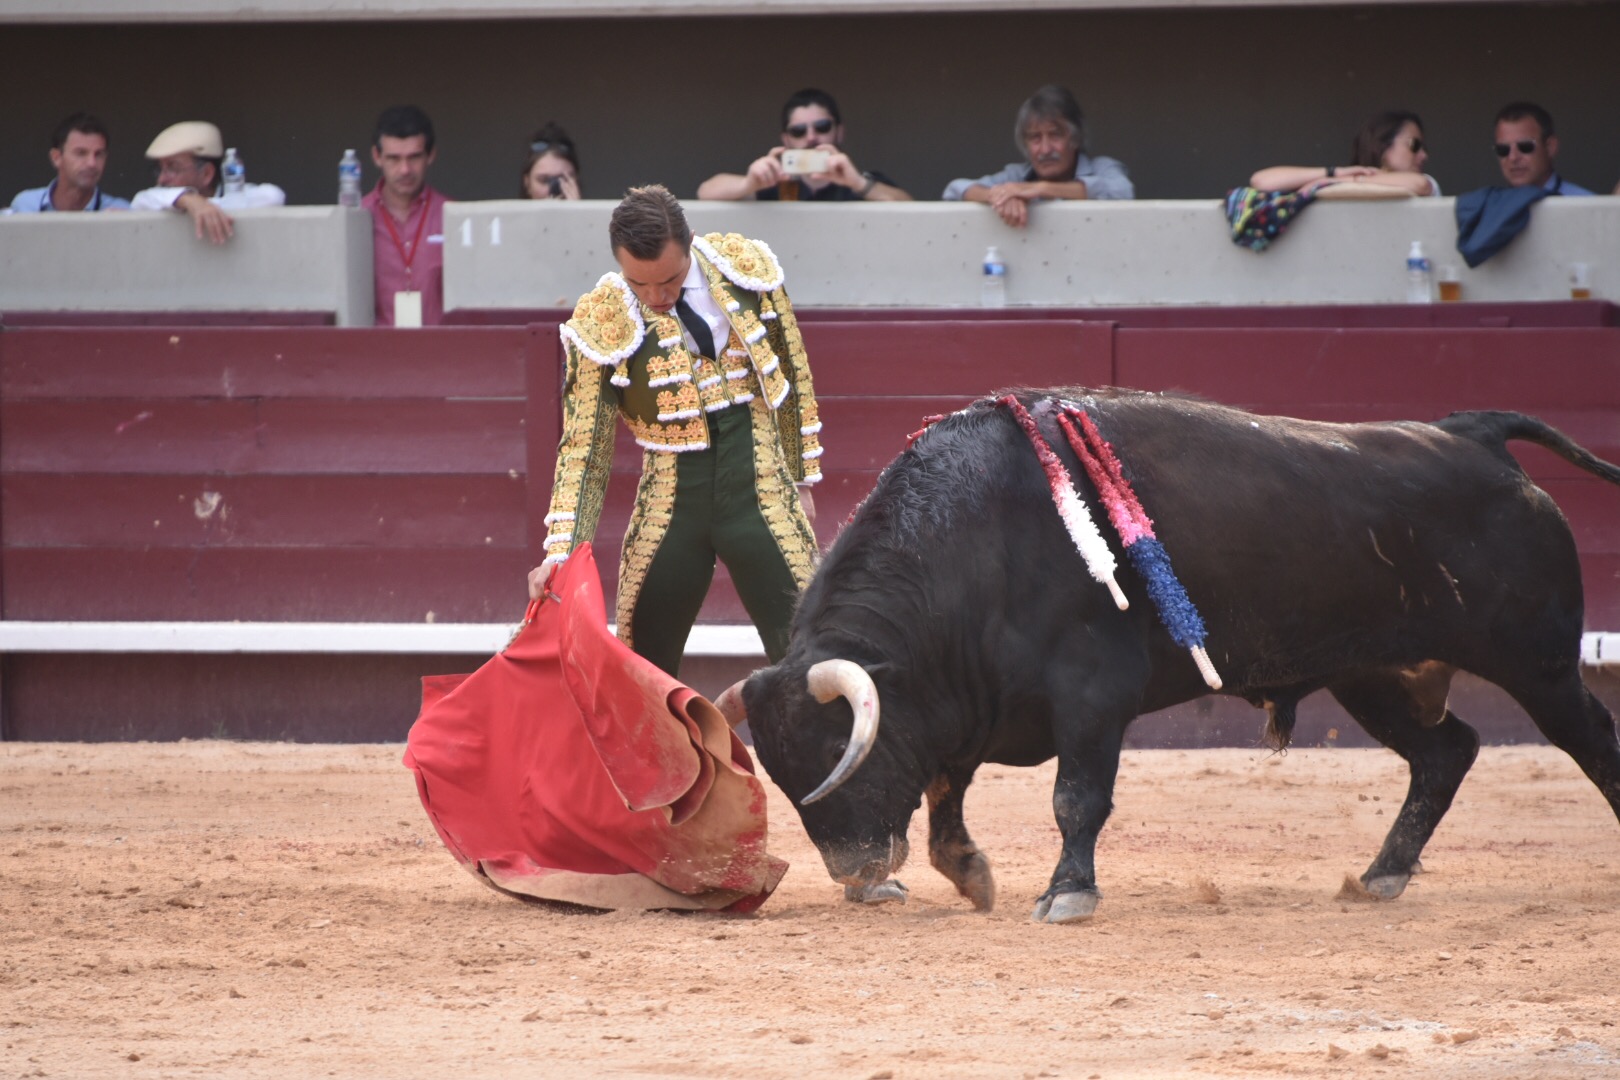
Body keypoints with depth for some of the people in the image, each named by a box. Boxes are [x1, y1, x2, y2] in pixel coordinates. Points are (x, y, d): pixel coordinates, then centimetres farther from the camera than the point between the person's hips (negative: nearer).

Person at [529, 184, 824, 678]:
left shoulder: (748, 268, -4)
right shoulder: (600, 322, -9)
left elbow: (794, 375, 11)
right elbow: (582, 449, -6)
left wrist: (801, 479, 14)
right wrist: (560, 553, -16)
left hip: (761, 494, 0)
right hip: (670, 504, 0)